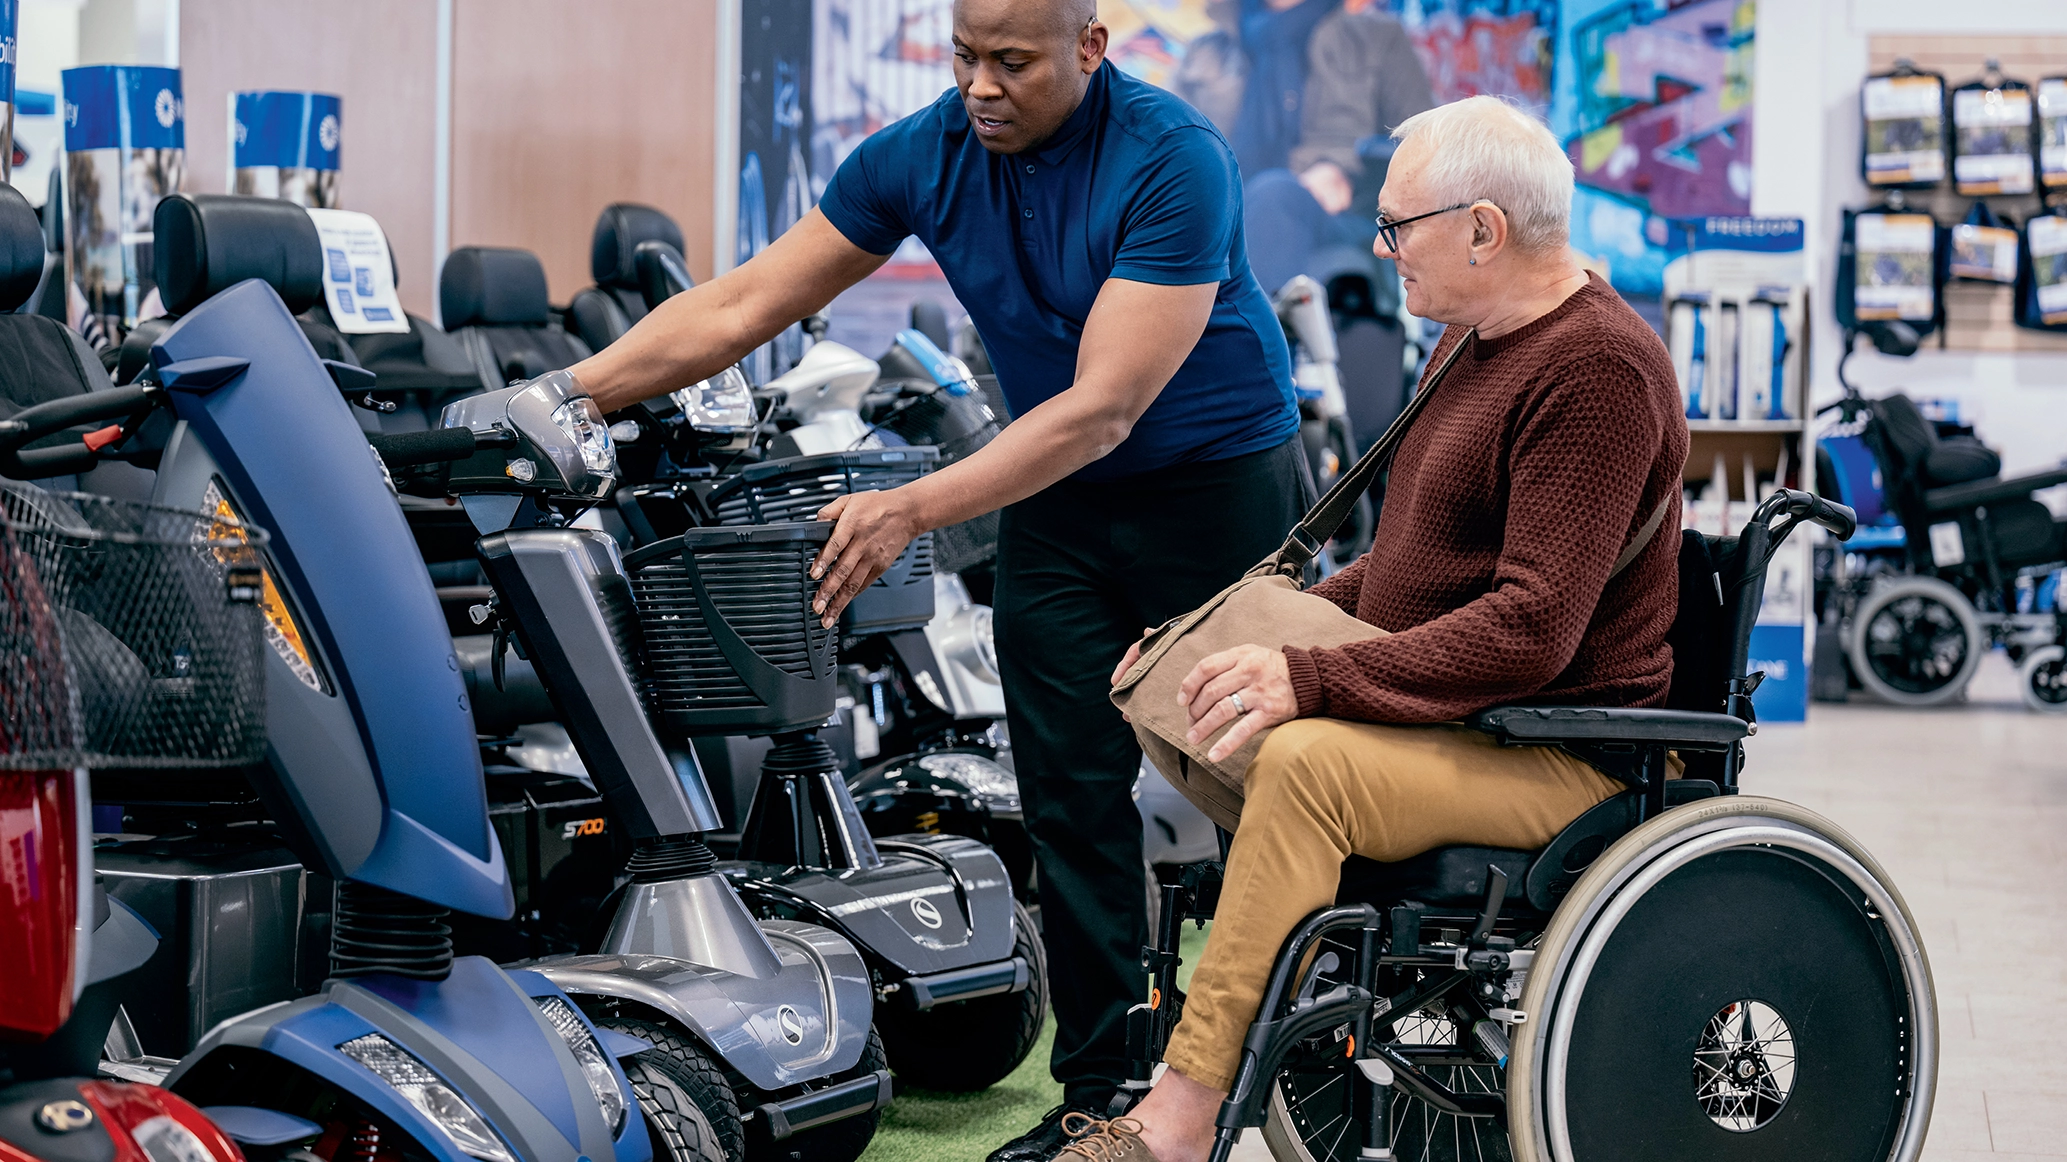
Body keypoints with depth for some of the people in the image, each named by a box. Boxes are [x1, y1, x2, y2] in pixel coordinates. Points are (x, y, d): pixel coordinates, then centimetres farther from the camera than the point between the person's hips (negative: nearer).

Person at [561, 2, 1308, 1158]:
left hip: (1219, 487, -5)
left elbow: (1103, 409, -28)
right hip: (1057, 500, 5)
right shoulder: (924, 155, -6)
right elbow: (737, 310, -3)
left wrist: (911, 510, -33)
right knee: (1070, 793, 3)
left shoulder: (1176, 159, -24)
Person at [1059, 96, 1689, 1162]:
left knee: (1306, 761, -33)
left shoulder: (1597, 370, -17)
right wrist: (1271, 638, 8)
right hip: (1443, 707, 10)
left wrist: (1311, 680, -28)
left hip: (1561, 747, -10)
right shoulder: (1471, 343, 16)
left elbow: (1531, 631, -25)